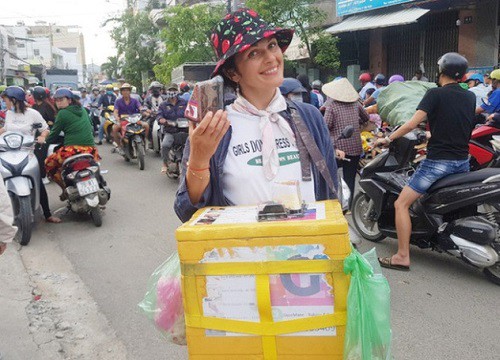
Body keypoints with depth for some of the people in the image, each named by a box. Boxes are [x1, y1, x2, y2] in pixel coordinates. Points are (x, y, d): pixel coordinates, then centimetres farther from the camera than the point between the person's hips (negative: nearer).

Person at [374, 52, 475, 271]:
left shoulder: (435, 94, -8)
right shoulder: (470, 97, 10)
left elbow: (413, 123, -18)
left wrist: (388, 139, -8)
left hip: (438, 160, -7)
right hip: (463, 161, 7)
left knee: (401, 204, -4)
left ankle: (402, 257, -6)